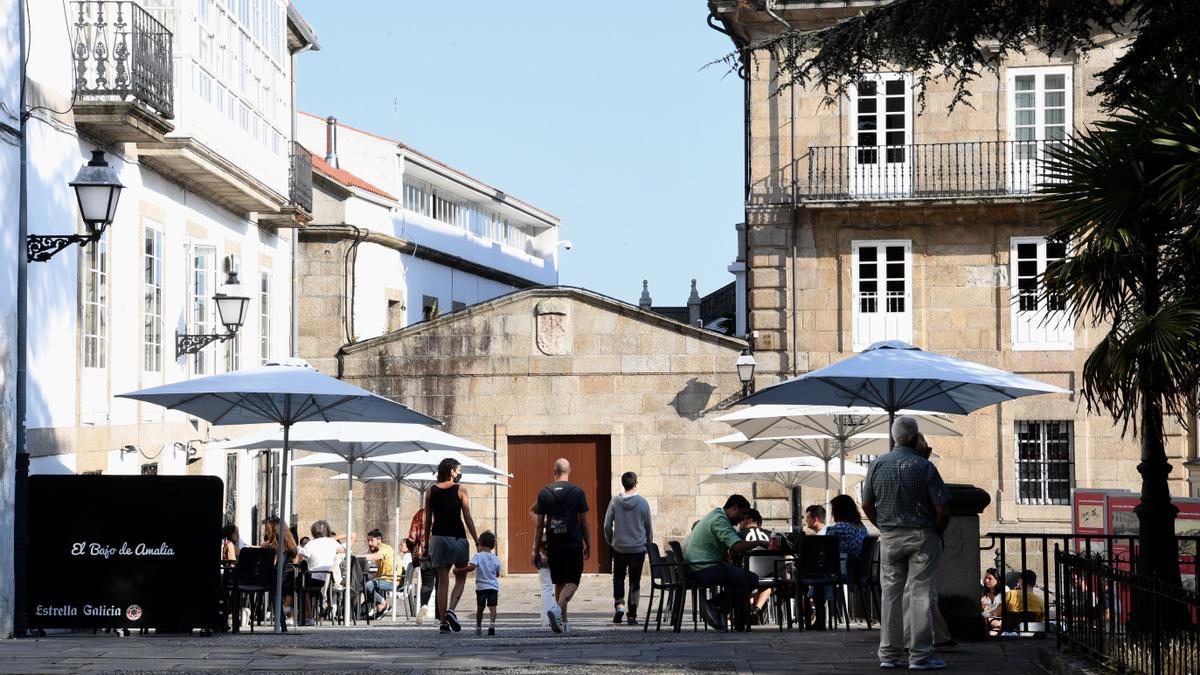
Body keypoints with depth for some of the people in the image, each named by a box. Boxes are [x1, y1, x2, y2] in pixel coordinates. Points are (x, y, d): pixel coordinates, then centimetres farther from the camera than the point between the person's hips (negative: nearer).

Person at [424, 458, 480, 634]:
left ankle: (442, 621, 2)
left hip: (437, 538, 3)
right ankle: (451, 610, -12)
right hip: (456, 537, -3)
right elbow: (467, 518, -6)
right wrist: (477, 542, -2)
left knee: (442, 581, 7)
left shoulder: (432, 491, 6)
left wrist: (426, 543, 15)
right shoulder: (460, 490, -4)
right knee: (460, 578, 11)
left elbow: (427, 520, 8)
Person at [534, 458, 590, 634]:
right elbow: (584, 523, 0)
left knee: (559, 583, 13)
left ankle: (563, 621, 14)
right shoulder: (577, 492, -3)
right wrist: (588, 546, 9)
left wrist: (536, 548, 10)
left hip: (553, 545, 3)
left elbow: (539, 524, 4)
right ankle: (558, 608, -25)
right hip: (573, 545, -3)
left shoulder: (544, 493, 3)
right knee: (573, 582, 0)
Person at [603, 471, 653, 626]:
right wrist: (649, 543, 16)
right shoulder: (642, 502, -8)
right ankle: (632, 614, 6)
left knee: (618, 578, 17)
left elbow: (607, 525, -1)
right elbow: (649, 527, 1)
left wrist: (610, 541, 16)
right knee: (635, 581, 6)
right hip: (638, 548, -1)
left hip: (619, 547, 1)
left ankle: (619, 605, -1)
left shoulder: (614, 502, -6)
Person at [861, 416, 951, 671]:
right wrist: (938, 533, 4)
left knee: (891, 593, 9)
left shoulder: (877, 465, 0)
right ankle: (920, 655, -1)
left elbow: (867, 505, 5)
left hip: (889, 538, 3)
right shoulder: (924, 467, -12)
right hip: (922, 536, -3)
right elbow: (943, 509, -13)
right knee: (920, 594, -1)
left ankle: (888, 654, 10)